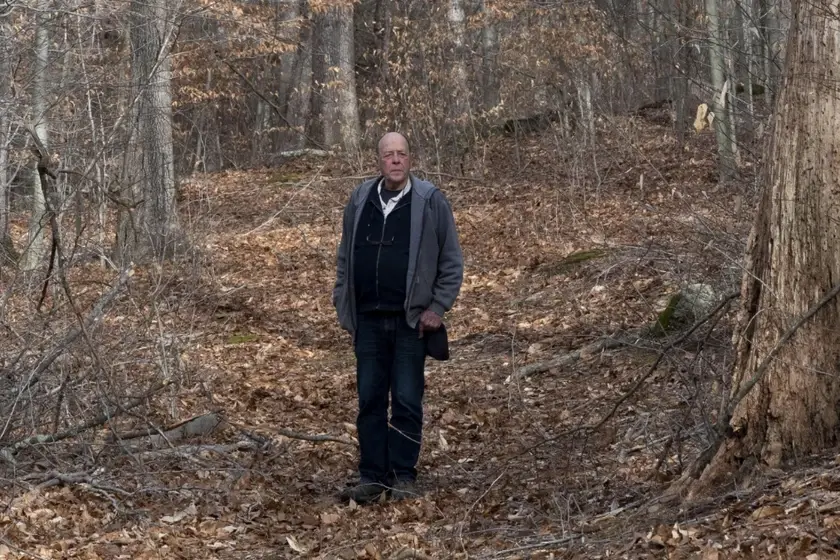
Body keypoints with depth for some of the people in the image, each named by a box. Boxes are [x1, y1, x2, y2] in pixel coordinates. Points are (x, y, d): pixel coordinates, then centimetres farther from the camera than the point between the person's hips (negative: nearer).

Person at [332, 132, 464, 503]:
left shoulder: (431, 202, -3)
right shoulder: (359, 201, 8)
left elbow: (451, 261, 0)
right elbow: (345, 260, 14)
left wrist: (438, 307, -7)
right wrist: (344, 308, 8)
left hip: (411, 321, -3)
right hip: (369, 321, 3)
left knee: (407, 401, 0)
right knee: (369, 400, 6)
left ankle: (403, 476, 10)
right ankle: (372, 476, 14)